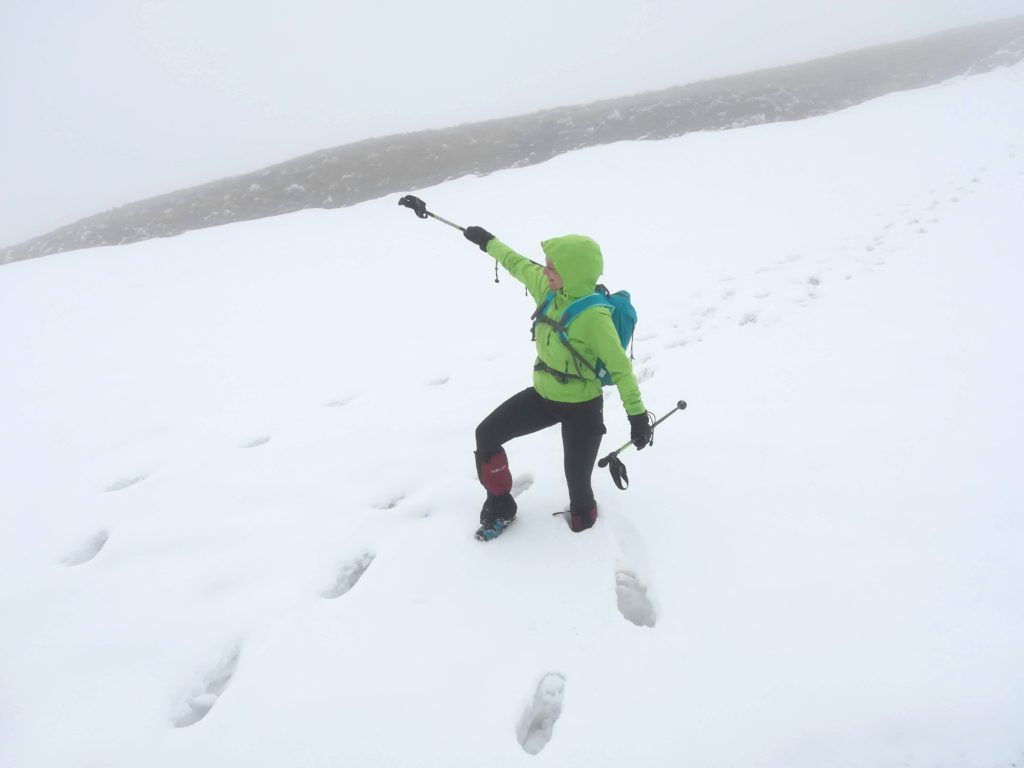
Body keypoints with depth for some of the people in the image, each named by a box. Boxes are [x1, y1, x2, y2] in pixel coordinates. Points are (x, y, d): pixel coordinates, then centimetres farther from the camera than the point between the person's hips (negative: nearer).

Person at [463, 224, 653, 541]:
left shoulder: (594, 316, -28)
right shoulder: (547, 288, -9)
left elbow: (620, 368, -20)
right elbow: (518, 264, 11)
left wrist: (637, 414, -17)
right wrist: (487, 241, 25)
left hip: (581, 407, -7)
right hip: (543, 395, 7)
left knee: (577, 481, -2)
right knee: (487, 435, 6)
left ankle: (582, 522, 34)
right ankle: (500, 507, 25)